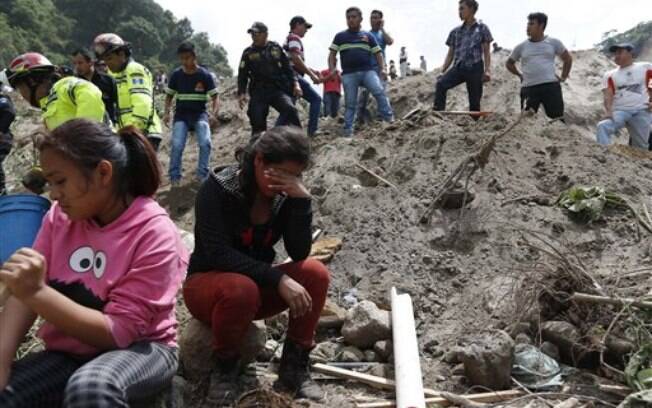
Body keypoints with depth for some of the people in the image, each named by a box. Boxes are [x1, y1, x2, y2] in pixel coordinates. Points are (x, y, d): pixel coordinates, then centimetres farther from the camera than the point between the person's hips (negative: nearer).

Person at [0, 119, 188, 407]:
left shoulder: (154, 233, -18)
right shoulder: (61, 215, 0)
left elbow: (119, 332, -21)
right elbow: (26, 292, -6)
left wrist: (37, 292, -30)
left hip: (138, 350, -4)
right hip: (67, 353, 4)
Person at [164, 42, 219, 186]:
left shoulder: (205, 75, -7)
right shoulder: (176, 75, -2)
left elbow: (214, 97, -5)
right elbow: (169, 96, 9)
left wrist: (214, 112, -24)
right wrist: (167, 113, -7)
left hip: (199, 114, -1)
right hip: (181, 115, 1)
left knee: (205, 142, -21)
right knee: (177, 145, -17)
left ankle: (202, 174, -4)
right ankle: (174, 177, -2)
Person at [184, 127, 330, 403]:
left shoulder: (285, 195, -7)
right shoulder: (217, 188, -19)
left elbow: (299, 253, -16)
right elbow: (218, 253, -29)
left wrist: (302, 199, -28)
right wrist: (278, 279, -35)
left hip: (257, 286, 4)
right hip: (207, 285, -4)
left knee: (315, 273, -21)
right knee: (241, 288, -38)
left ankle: (294, 366, -8)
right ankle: (225, 366, -11)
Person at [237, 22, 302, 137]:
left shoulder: (276, 48, 11)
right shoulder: (248, 53, 9)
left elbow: (287, 67, 13)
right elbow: (242, 75, 9)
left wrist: (295, 83, 0)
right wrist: (241, 93, -5)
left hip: (278, 89, 0)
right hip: (258, 92, 1)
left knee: (290, 109, -24)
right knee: (257, 120, -7)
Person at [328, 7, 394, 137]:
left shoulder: (368, 36, 15)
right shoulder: (340, 36, 14)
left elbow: (378, 53, 14)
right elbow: (332, 54, 10)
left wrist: (383, 69, -2)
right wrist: (332, 70, -6)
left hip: (368, 71, 0)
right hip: (348, 74, 0)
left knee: (379, 92, -21)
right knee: (350, 103, 1)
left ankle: (390, 119, -22)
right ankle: (348, 130, 7)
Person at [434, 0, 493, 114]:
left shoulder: (482, 28, 8)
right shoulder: (455, 31, 16)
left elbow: (487, 52, 3)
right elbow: (450, 54, 16)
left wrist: (487, 70, -10)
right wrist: (442, 72, 4)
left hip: (474, 68, -2)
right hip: (458, 67, 2)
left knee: (474, 102, -1)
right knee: (441, 84, -27)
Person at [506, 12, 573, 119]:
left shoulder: (554, 43, 8)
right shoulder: (521, 47, 9)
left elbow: (568, 59, 19)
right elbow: (509, 63, 23)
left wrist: (563, 77, 11)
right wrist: (519, 75, 12)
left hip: (551, 86, 0)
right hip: (529, 88, 1)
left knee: (557, 118, 0)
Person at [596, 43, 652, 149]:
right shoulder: (610, 75, 9)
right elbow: (608, 96, -3)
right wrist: (608, 111, -21)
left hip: (642, 111, 0)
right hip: (620, 111, 0)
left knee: (641, 146, 4)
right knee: (603, 126, -30)